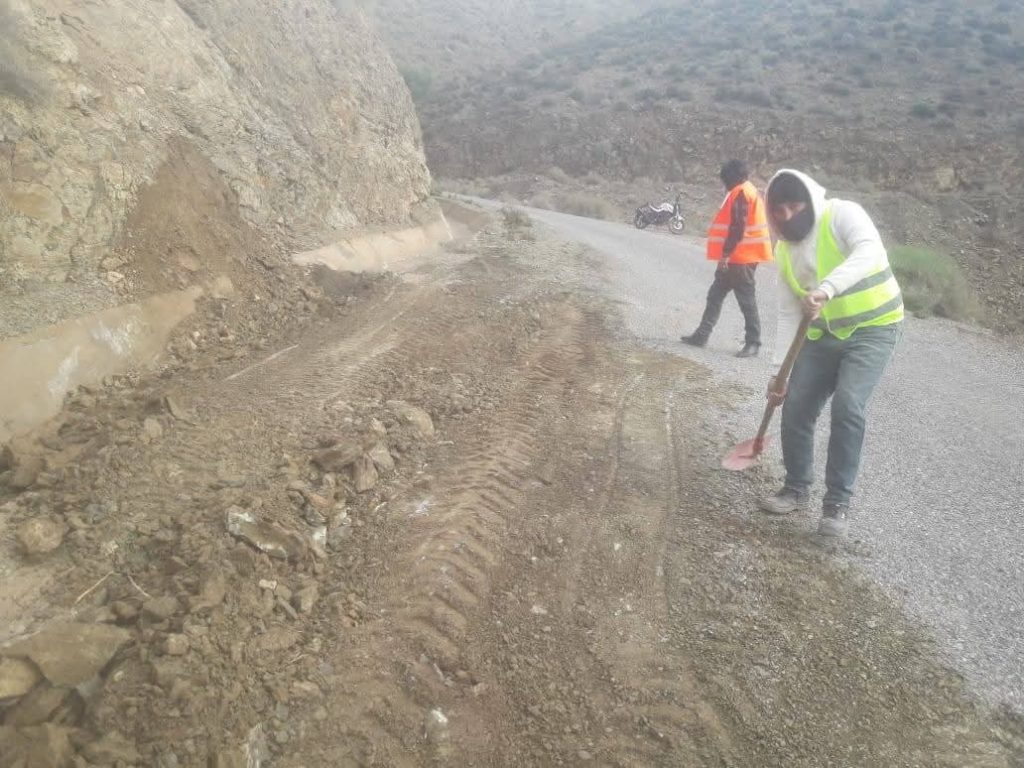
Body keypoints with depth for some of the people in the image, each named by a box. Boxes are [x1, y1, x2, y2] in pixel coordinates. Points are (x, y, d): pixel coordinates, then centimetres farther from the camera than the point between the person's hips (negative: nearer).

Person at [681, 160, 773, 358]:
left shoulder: (741, 193, -13)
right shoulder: (745, 191, 18)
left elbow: (737, 226, -21)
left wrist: (726, 253, -21)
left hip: (741, 258, -10)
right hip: (737, 257, 10)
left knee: (746, 300, -5)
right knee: (715, 295, 12)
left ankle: (753, 343, 2)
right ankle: (702, 335, 17)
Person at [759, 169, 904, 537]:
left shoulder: (842, 214, -15)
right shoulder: (785, 250, 3)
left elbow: (868, 250, -37)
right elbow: (789, 313, 3)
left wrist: (827, 288, -53)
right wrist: (779, 370, -3)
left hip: (873, 328, -6)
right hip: (825, 334, 6)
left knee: (847, 407, -21)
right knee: (796, 407, 0)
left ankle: (838, 502, -6)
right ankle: (797, 489, 20)